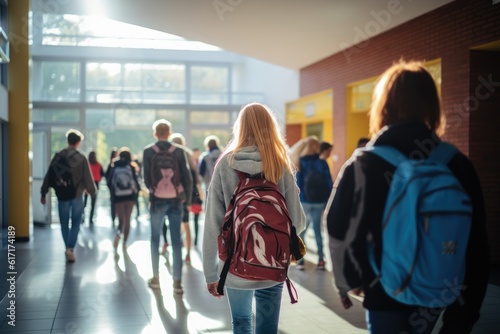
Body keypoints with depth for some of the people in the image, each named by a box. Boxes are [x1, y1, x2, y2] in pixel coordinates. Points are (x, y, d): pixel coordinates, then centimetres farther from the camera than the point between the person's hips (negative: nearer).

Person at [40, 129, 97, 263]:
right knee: (75, 223, 7)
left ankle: (68, 248, 19)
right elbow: (88, 178, -4)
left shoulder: (58, 156, -1)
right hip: (77, 196, -2)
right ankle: (70, 248, -7)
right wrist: (93, 191, 13)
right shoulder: (81, 158, -8)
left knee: (64, 223, 14)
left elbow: (48, 176, 2)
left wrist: (43, 193, 10)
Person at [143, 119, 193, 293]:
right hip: (175, 199, 0)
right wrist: (187, 197, 9)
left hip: (157, 199, 0)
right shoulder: (179, 151, -2)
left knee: (155, 238, 14)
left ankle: (156, 278, 16)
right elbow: (186, 176, -2)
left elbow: (146, 178, -2)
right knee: (176, 241, 3)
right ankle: (177, 281, 2)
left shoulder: (148, 151, -2)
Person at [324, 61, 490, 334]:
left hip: (386, 293, -3)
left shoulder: (364, 165, -12)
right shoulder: (457, 165, -4)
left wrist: (346, 281, 11)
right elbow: (475, 245, -1)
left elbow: (340, 230, -8)